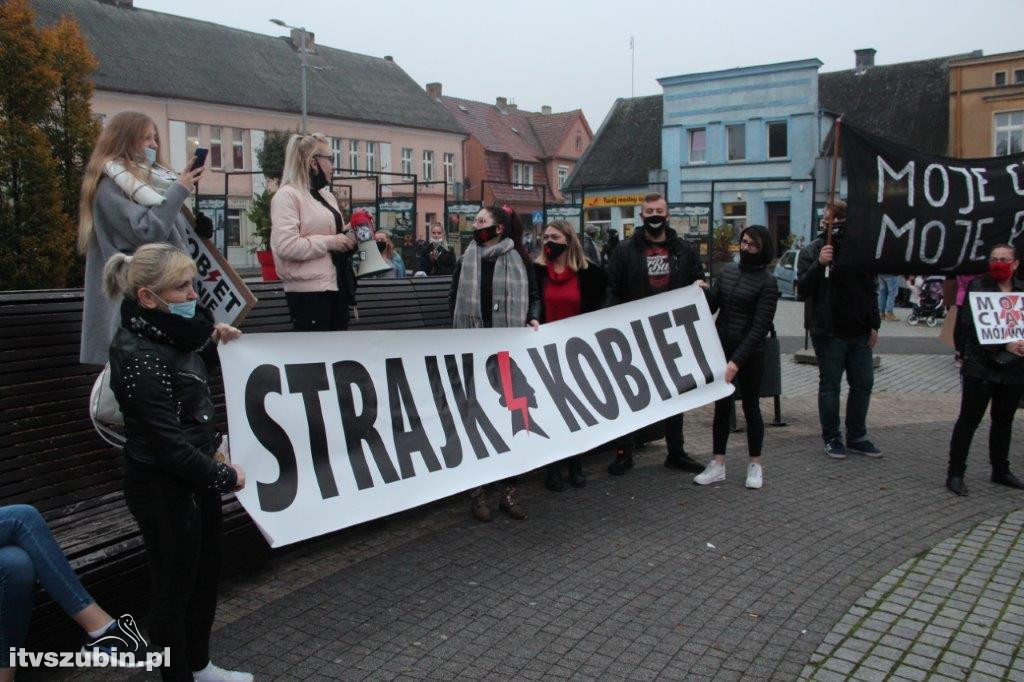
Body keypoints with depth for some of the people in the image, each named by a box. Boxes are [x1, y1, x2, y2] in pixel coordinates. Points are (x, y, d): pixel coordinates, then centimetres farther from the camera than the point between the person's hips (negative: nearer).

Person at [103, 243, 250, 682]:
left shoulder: (169, 334, 3)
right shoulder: (138, 357, -25)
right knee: (174, 588, 8)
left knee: (206, 575, 21)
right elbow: (169, 443, -24)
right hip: (162, 489, -9)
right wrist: (224, 477, -14)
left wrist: (212, 340, 9)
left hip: (194, 477, 9)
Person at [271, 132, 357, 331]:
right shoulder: (288, 195, -8)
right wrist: (330, 242, -16)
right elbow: (285, 245, -20)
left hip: (336, 288, 9)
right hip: (309, 292, -9)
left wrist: (347, 234, 10)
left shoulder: (326, 196, 19)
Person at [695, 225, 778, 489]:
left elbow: (759, 327, -15)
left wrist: (737, 361, -21)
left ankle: (755, 465, 21)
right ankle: (717, 464, 17)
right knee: (721, 406, 9)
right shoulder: (728, 271, 7)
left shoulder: (767, 283, -9)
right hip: (721, 348, 5)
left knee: (750, 407, 7)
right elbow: (711, 305, 12)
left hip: (749, 354, -5)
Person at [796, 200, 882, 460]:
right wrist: (819, 264, -26)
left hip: (859, 331, 5)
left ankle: (857, 437, 23)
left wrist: (874, 324, 9)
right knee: (830, 385, 4)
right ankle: (831, 438, 15)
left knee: (863, 384, 10)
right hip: (828, 332, -5)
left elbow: (871, 289, 14)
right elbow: (803, 289, -12)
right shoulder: (811, 251, -4)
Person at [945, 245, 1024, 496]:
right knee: (969, 420, -2)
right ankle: (955, 473, 4)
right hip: (981, 368, -5)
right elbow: (972, 327, -14)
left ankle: (1000, 471, 30)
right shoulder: (977, 287, -5)